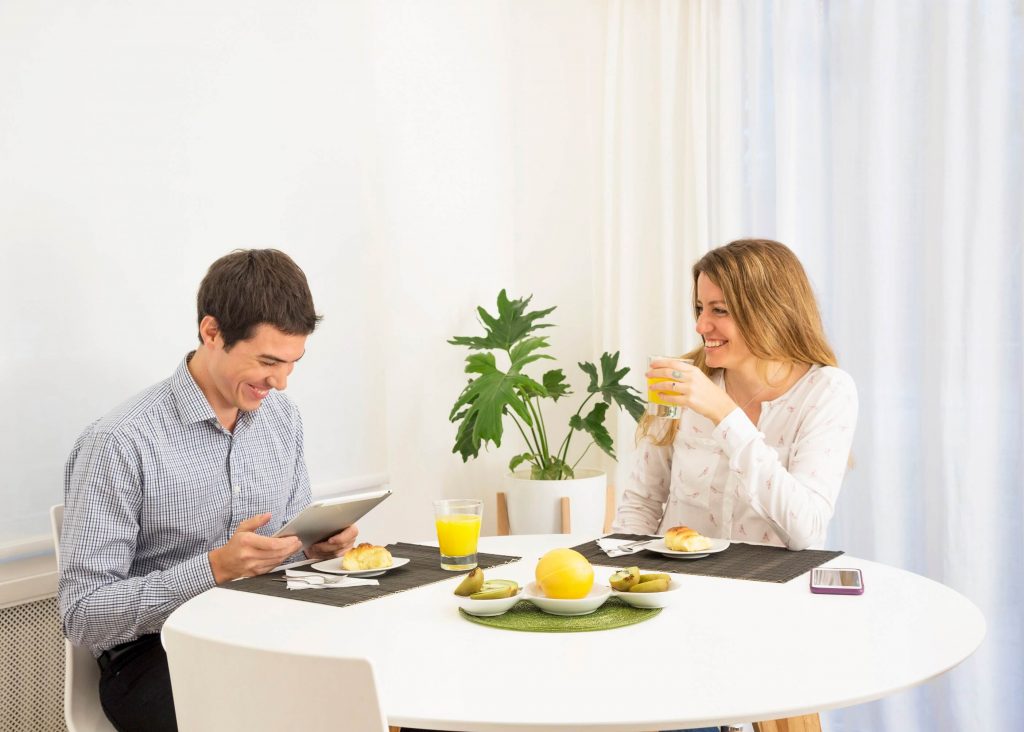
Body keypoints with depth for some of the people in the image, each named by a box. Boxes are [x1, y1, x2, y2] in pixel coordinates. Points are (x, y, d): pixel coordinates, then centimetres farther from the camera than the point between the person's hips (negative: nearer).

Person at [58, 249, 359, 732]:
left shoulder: (282, 419, 7)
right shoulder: (118, 443, -14)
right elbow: (82, 617, -15)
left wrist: (317, 545, -4)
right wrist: (215, 568, -25)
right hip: (153, 656, -6)